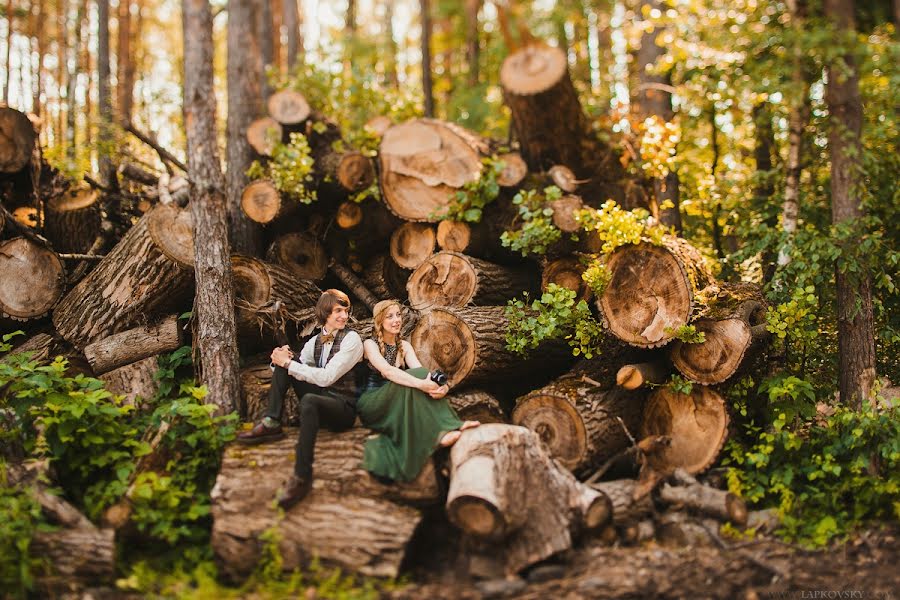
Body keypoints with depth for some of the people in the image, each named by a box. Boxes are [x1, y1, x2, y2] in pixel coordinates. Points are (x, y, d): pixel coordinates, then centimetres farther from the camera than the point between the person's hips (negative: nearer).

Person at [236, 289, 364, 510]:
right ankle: (271, 424, -13)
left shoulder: (351, 339, -9)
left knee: (309, 400, -41)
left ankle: (302, 477, -41)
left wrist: (288, 363, -17)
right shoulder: (315, 341, 11)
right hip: (319, 397, 7)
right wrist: (281, 359, -11)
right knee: (286, 355, -2)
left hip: (343, 406, -7)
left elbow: (327, 377, -20)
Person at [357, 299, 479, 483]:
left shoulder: (404, 346, 11)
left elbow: (421, 373, -8)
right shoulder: (370, 344, -5)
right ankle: (439, 432, -42)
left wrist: (442, 386, -31)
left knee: (417, 378, -25)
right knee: (414, 376, -30)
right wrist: (421, 383, -40)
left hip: (397, 404, 5)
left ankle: (450, 426, -38)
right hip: (371, 404, -5)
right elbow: (387, 371, -25)